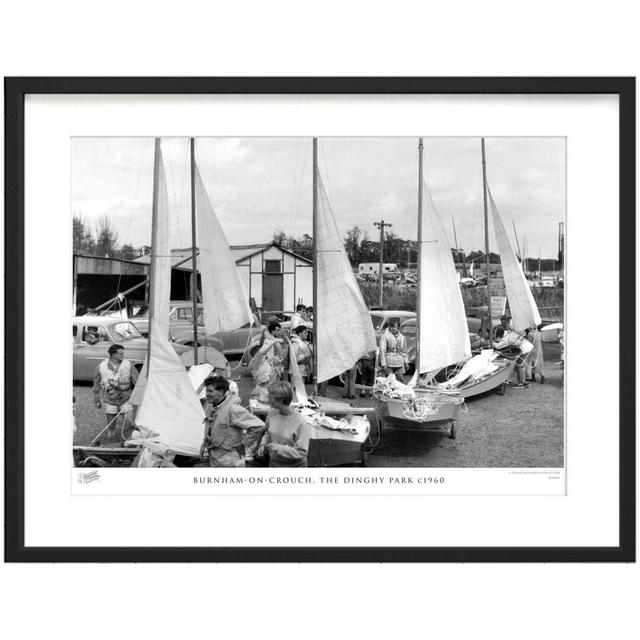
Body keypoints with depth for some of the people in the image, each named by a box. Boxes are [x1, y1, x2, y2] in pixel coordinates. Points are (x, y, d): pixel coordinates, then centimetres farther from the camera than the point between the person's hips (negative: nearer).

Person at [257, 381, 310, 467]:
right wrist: (263, 444, -7)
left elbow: (302, 452, -21)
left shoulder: (300, 422, -23)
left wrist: (279, 449, -28)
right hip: (274, 463, 5)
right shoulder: (271, 413, -7)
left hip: (294, 465, -5)